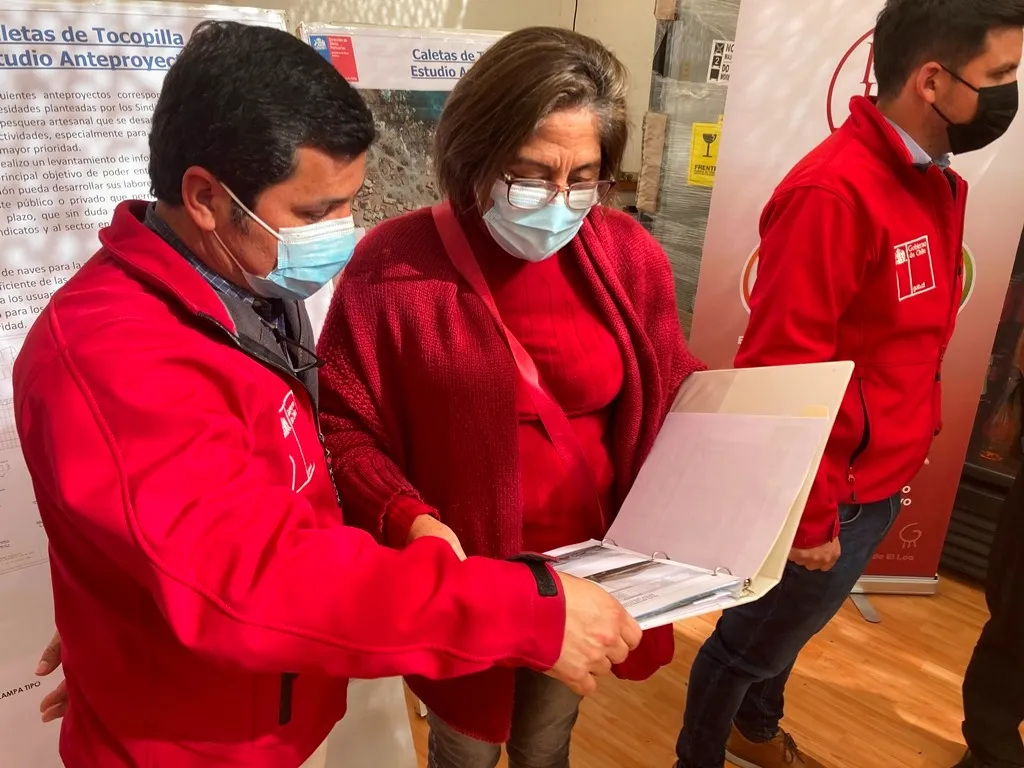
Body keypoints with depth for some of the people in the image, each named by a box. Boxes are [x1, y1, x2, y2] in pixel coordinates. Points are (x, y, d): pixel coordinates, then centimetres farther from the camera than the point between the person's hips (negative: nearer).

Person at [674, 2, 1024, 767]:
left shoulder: (933, 182, 5)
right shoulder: (834, 191, -24)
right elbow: (784, 369, -24)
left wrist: (905, 459, 11)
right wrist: (808, 514, -19)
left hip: (880, 482, 8)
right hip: (831, 493, -8)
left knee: (790, 627, 27)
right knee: (754, 638, 14)